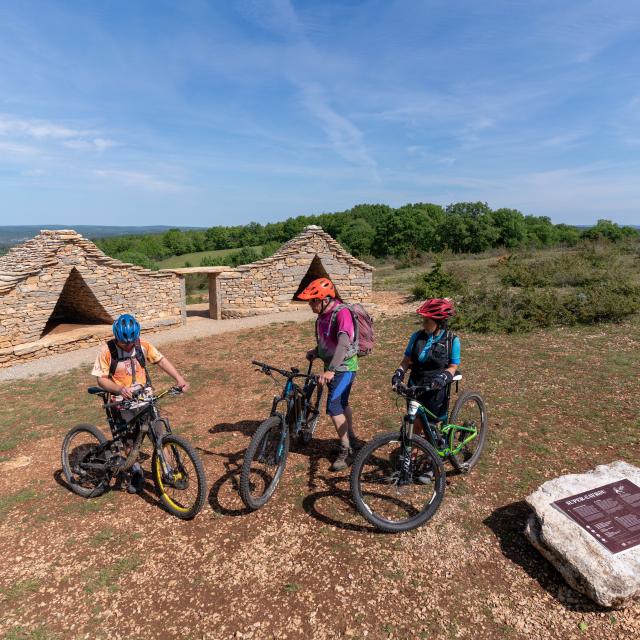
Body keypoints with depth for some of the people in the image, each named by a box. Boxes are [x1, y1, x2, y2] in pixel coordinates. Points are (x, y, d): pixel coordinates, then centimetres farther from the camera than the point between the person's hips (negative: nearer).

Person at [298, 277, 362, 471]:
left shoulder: (342, 313, -23)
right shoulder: (322, 315, 3)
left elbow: (343, 344, -34)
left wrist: (331, 370, -41)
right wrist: (315, 351, -1)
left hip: (344, 367, -9)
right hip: (332, 366, 9)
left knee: (333, 407, -12)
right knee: (341, 404, 19)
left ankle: (345, 451, 2)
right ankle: (352, 440, 37)